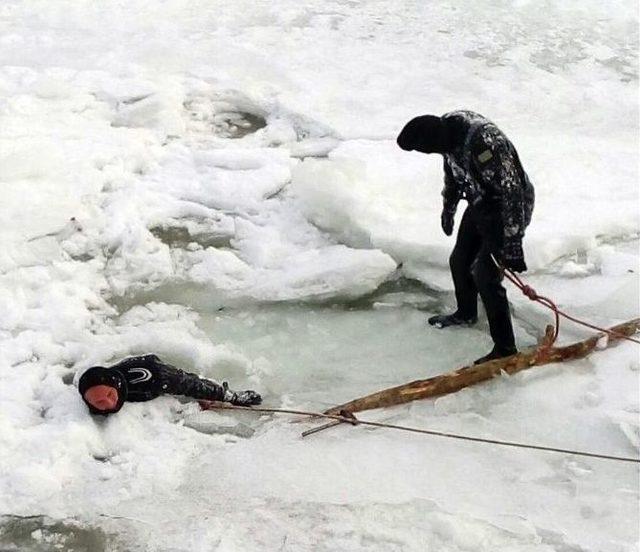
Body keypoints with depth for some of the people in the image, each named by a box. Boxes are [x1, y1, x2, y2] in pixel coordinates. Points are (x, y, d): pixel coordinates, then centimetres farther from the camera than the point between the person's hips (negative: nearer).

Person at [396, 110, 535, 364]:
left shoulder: (484, 143, -38)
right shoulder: (446, 127, -11)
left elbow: (512, 193, -34)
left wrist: (512, 245, -31)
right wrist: (448, 208, 21)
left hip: (506, 209, -8)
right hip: (480, 204, 8)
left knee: (485, 276, -13)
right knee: (459, 261, 20)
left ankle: (505, 350, -2)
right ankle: (466, 313, 48)